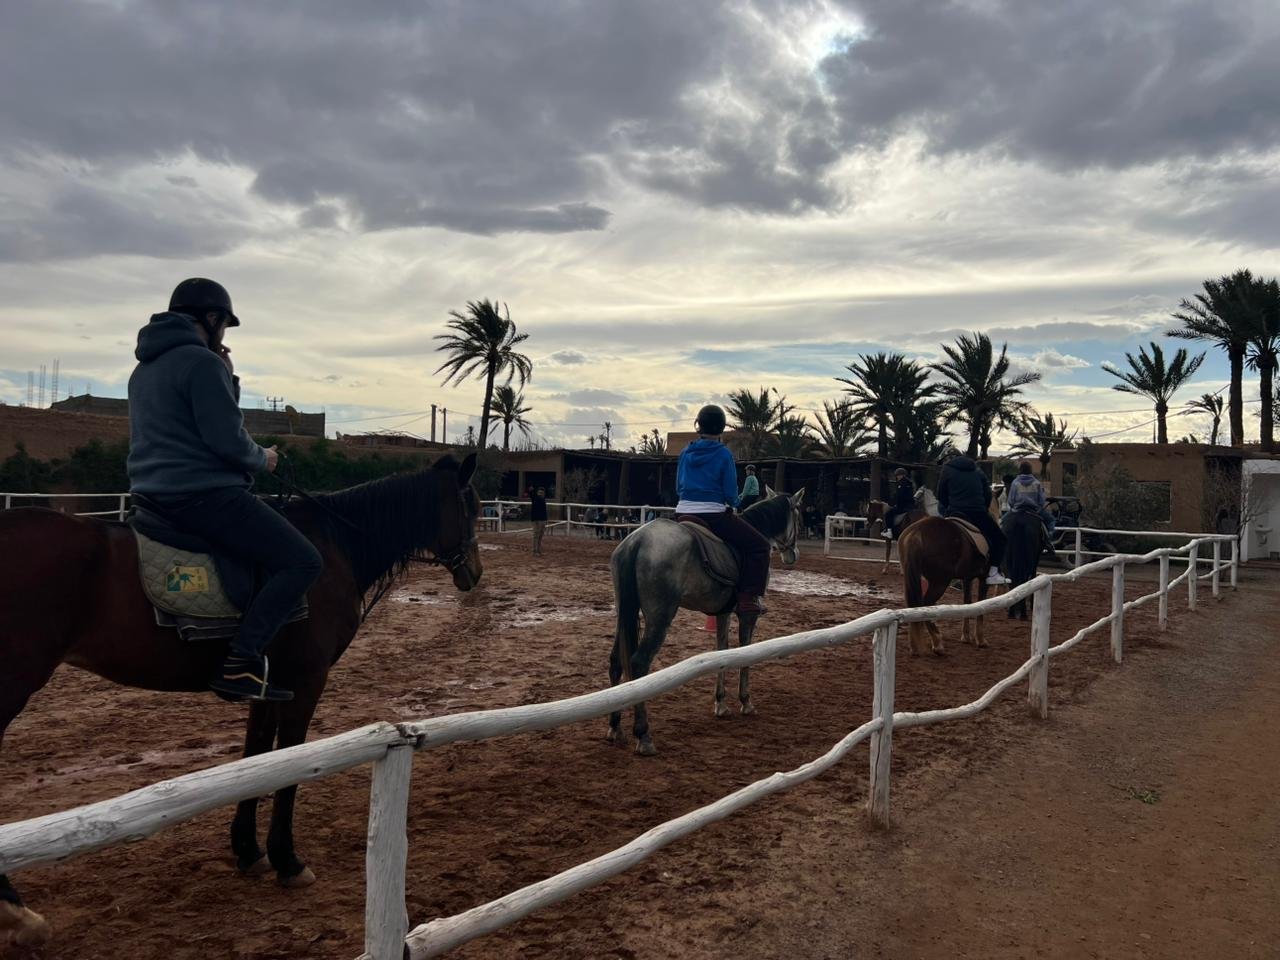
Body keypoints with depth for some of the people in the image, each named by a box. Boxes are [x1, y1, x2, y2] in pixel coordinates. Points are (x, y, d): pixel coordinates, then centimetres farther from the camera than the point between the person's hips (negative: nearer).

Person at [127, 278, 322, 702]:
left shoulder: (144, 368, 19)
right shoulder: (202, 361, -13)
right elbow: (229, 442, -19)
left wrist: (226, 380, 13)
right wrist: (262, 458, 1)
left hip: (154, 495, 11)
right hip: (206, 496, -11)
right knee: (302, 560, -11)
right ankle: (241, 663, -20)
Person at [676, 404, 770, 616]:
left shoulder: (686, 453, 9)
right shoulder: (723, 454, -6)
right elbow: (730, 494, -7)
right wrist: (734, 502, 15)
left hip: (683, 514, 6)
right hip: (713, 516, -5)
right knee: (759, 545, 3)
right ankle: (748, 598, -7)